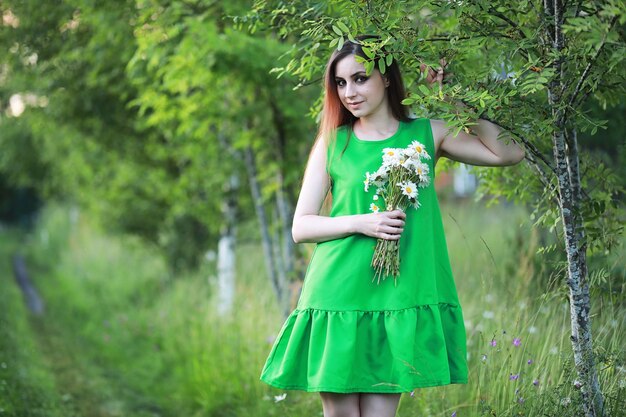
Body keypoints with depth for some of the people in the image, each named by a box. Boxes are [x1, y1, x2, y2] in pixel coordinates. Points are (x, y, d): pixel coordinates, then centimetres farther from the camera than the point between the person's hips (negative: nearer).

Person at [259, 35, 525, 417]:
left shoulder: (428, 134, 7)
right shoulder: (332, 143, 6)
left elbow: (510, 153, -2)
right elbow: (301, 227, 4)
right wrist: (360, 223, -12)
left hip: (398, 299, 0)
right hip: (337, 295, 0)